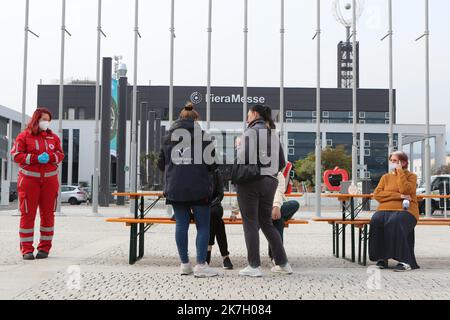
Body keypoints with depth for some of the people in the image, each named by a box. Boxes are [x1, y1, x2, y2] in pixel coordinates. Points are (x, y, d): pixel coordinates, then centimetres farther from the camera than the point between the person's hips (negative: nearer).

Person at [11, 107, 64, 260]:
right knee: (27, 213, -2)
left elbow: (60, 154, 10)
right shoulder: (24, 136, 0)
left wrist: (50, 157, -12)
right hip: (29, 179, -3)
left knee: (48, 213, 4)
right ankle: (27, 249, 4)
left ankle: (44, 247, 13)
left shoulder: (53, 137, 11)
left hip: (50, 180, 3)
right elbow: (16, 155, -6)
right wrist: (36, 158, -17)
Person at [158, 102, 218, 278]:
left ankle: (185, 264, 13)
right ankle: (201, 265, 1)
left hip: (175, 189, 3)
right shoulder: (203, 137, -2)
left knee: (181, 225, 9)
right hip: (199, 189, -3)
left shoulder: (168, 138, 8)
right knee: (203, 226, 4)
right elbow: (212, 164, -2)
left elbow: (161, 164, 11)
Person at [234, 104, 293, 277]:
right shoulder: (274, 135, 13)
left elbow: (243, 159, -19)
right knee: (267, 223, 15)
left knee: (250, 224, 1)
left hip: (249, 181, -6)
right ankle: (283, 263, 16)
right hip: (269, 182, 6)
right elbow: (282, 163, 13)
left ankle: (254, 266, 2)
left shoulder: (250, 132, -7)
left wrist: (238, 146, -1)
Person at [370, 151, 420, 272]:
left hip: (405, 210, -3)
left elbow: (405, 190, -11)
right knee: (376, 220, -30)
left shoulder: (411, 176, 11)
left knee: (394, 222, -36)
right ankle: (382, 257, -23)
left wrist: (400, 172, -4)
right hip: (385, 209, 3)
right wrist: (399, 196, -9)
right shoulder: (385, 177, 20)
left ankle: (405, 261, -32)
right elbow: (377, 194, 2)